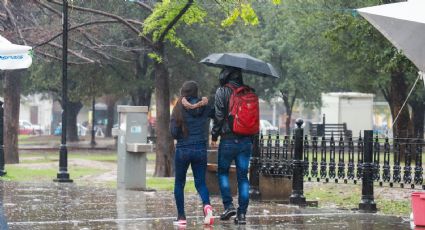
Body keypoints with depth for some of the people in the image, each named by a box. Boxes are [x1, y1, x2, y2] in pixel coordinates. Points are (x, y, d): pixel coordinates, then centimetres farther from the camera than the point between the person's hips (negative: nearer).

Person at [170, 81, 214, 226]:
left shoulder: (179, 109, -8)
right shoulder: (205, 108, 0)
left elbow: (174, 132, -11)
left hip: (183, 150, -2)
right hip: (200, 150, 2)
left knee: (179, 183, 12)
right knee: (200, 182, 9)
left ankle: (181, 217, 11)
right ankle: (207, 205, -20)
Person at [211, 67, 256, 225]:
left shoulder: (222, 92, -6)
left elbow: (219, 116, -10)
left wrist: (214, 135, 2)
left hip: (228, 139, -4)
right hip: (246, 141, 4)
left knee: (222, 172, 14)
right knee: (243, 176, 6)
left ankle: (228, 205, 0)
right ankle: (242, 213, 3)